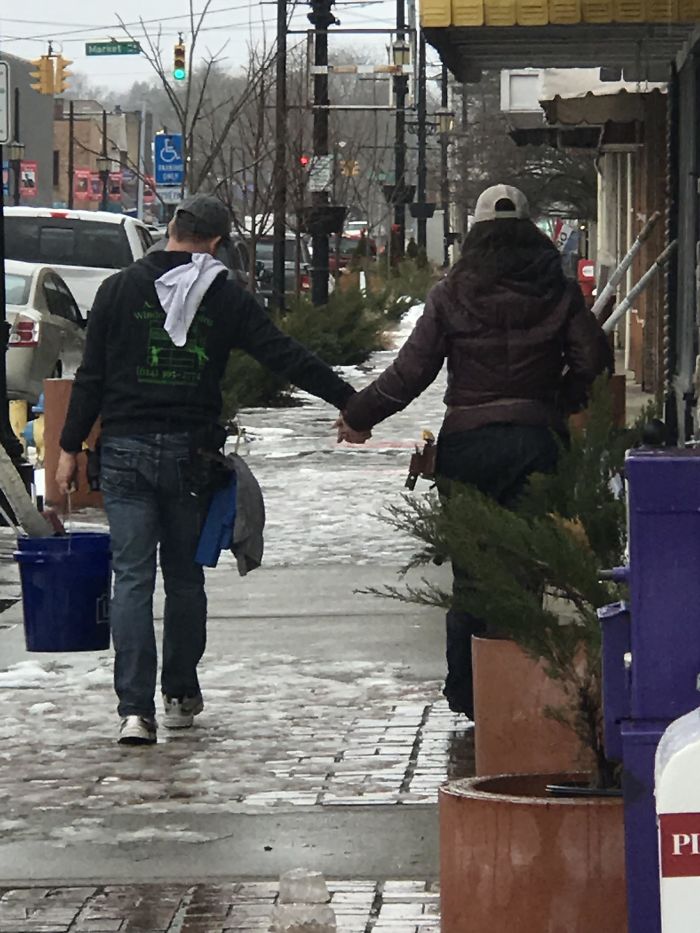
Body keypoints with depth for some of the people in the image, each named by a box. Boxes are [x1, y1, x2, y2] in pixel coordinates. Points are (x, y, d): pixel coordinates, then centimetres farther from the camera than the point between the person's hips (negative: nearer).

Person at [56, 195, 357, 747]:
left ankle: (135, 708, -11)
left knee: (133, 578, -2)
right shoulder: (226, 298, 0)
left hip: (126, 452, 0)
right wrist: (351, 402, 4)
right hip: (190, 453, 0)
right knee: (185, 576, 14)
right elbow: (289, 359, -1)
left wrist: (70, 447, 8)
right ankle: (181, 695, 23)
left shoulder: (120, 290, 1)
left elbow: (91, 377, 1)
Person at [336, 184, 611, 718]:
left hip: (467, 443, 0)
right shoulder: (558, 291, 2)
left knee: (470, 572, 8)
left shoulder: (453, 293, -1)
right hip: (536, 441, 0)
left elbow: (412, 370, -4)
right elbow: (592, 360, -4)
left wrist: (358, 415, 8)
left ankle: (467, 694, 11)